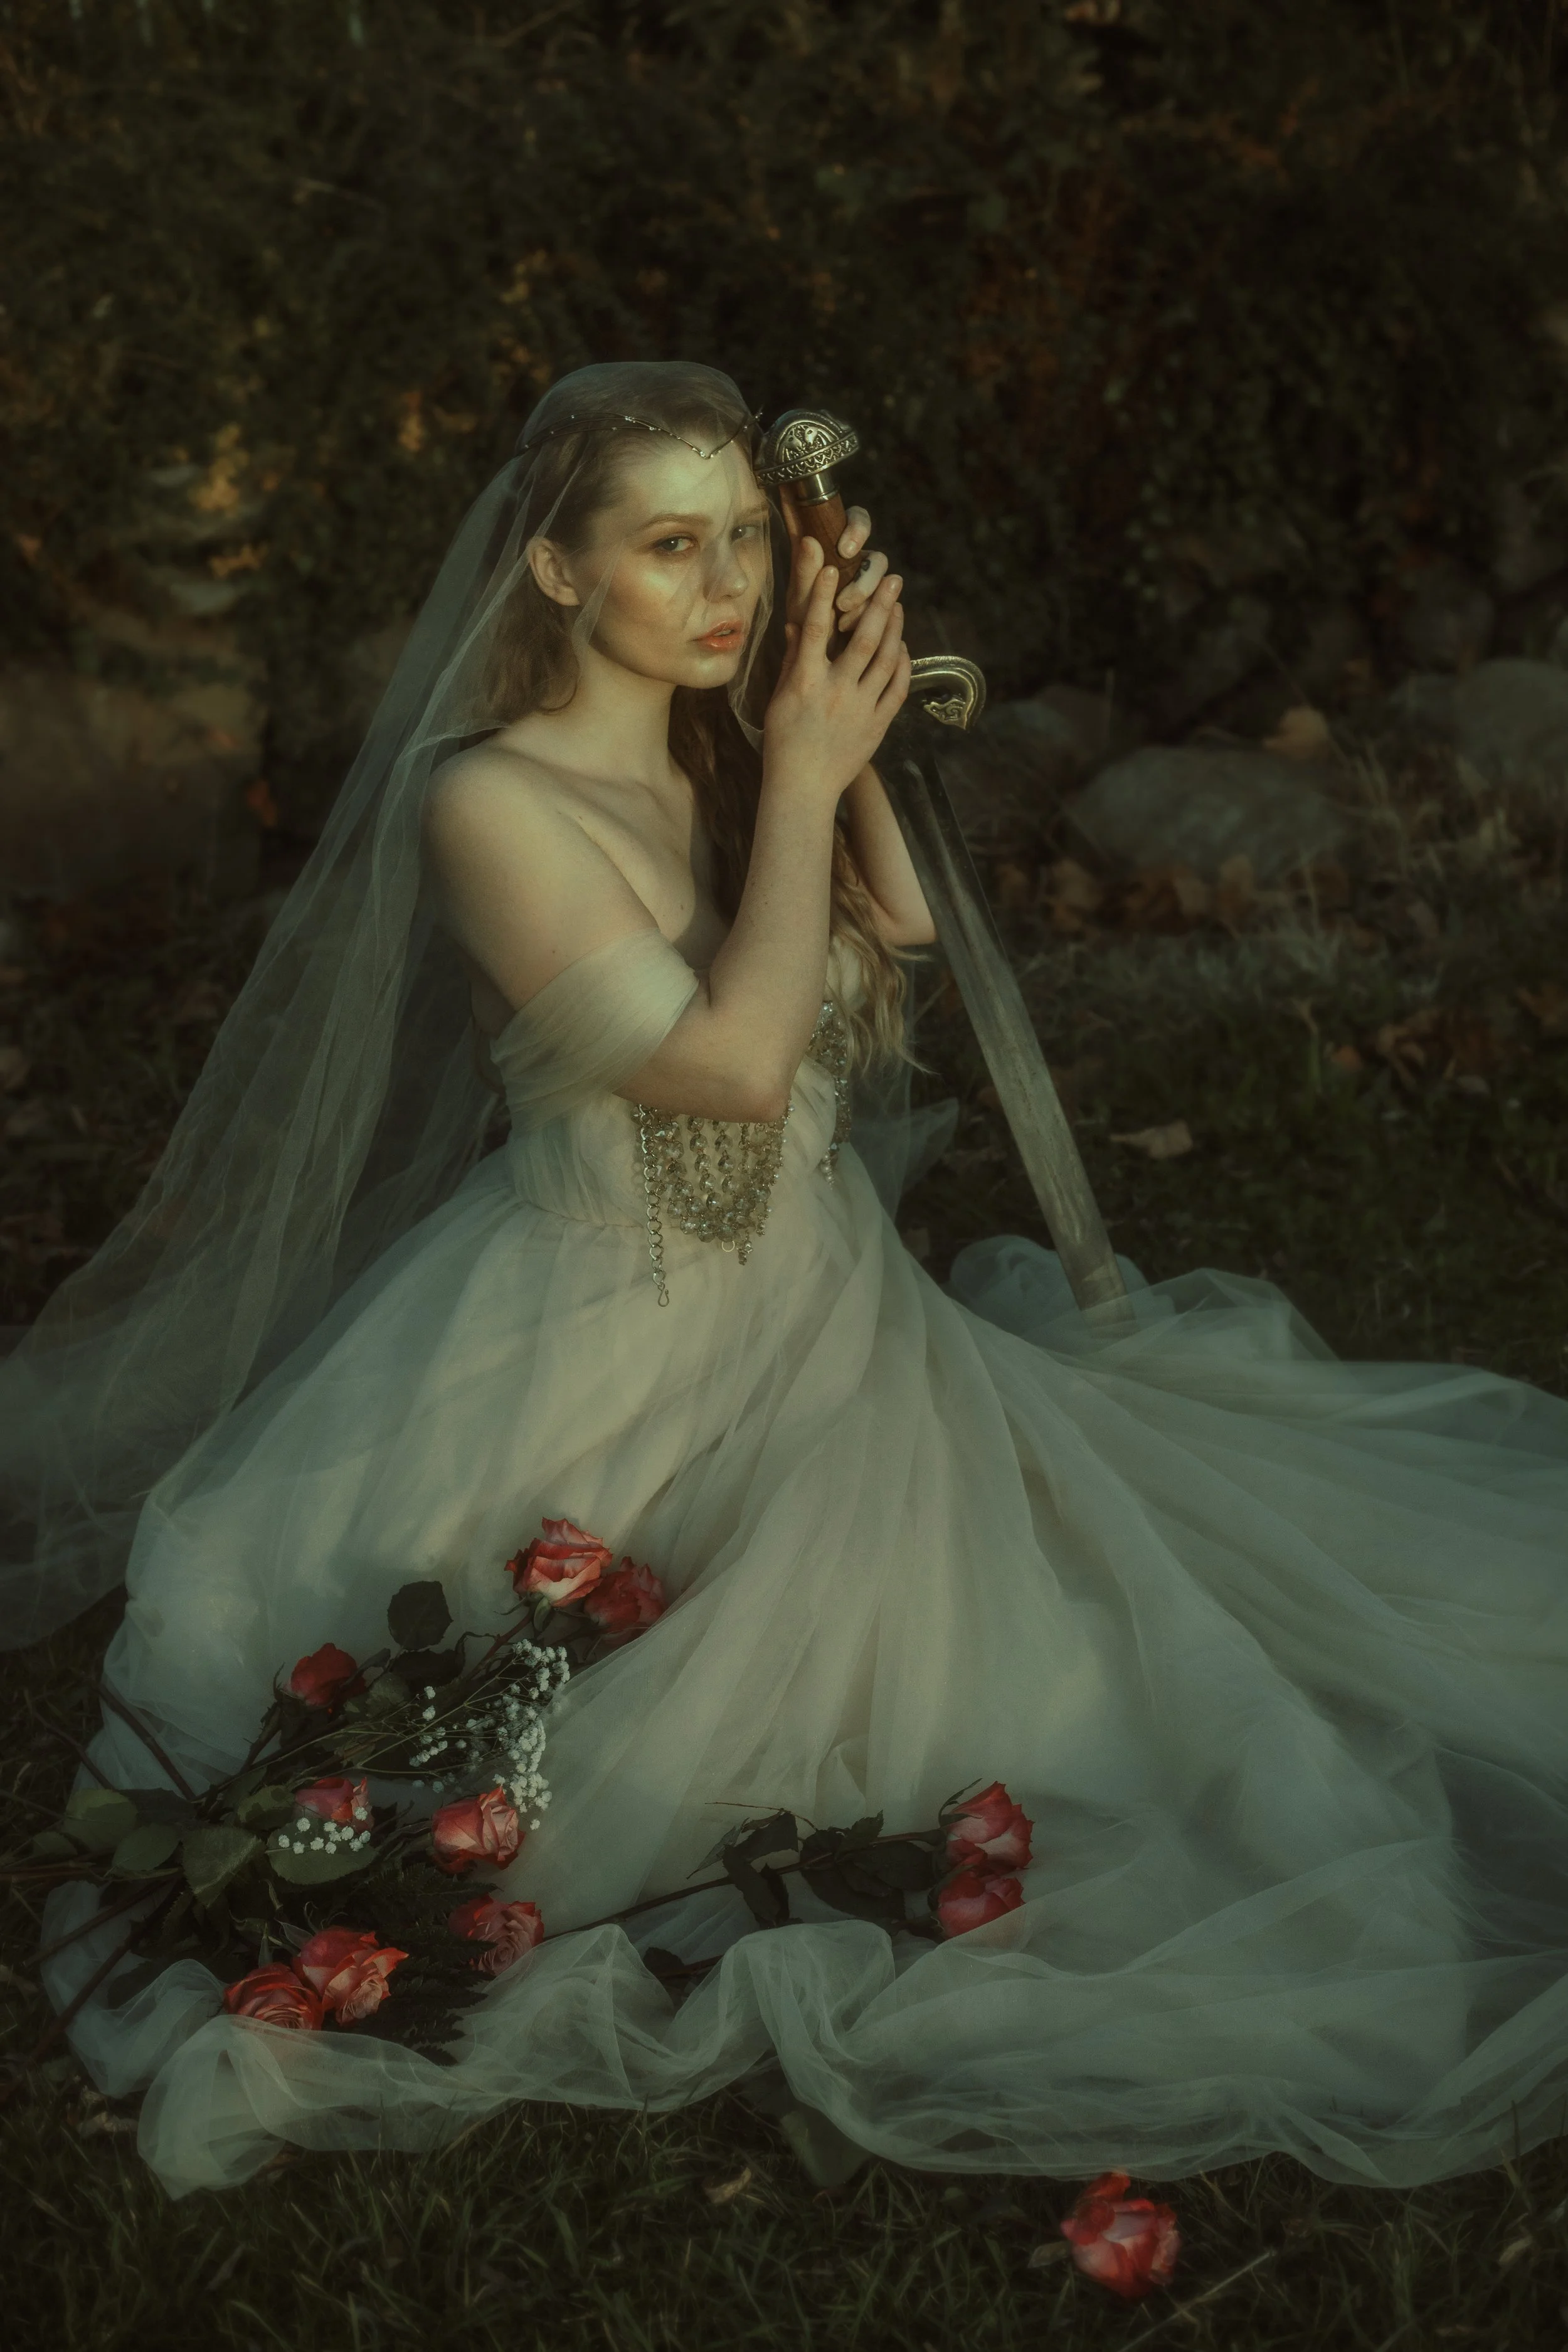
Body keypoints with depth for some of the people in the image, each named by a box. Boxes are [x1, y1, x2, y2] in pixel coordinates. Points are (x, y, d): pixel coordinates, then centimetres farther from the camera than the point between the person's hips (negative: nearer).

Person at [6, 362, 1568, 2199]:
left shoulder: (736, 752, 1)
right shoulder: (491, 800, -19)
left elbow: (901, 963, 7)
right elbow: (734, 1059, -25)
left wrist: (853, 759, -5)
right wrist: (802, 778, -18)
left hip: (829, 1308, 7)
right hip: (605, 1344, -6)